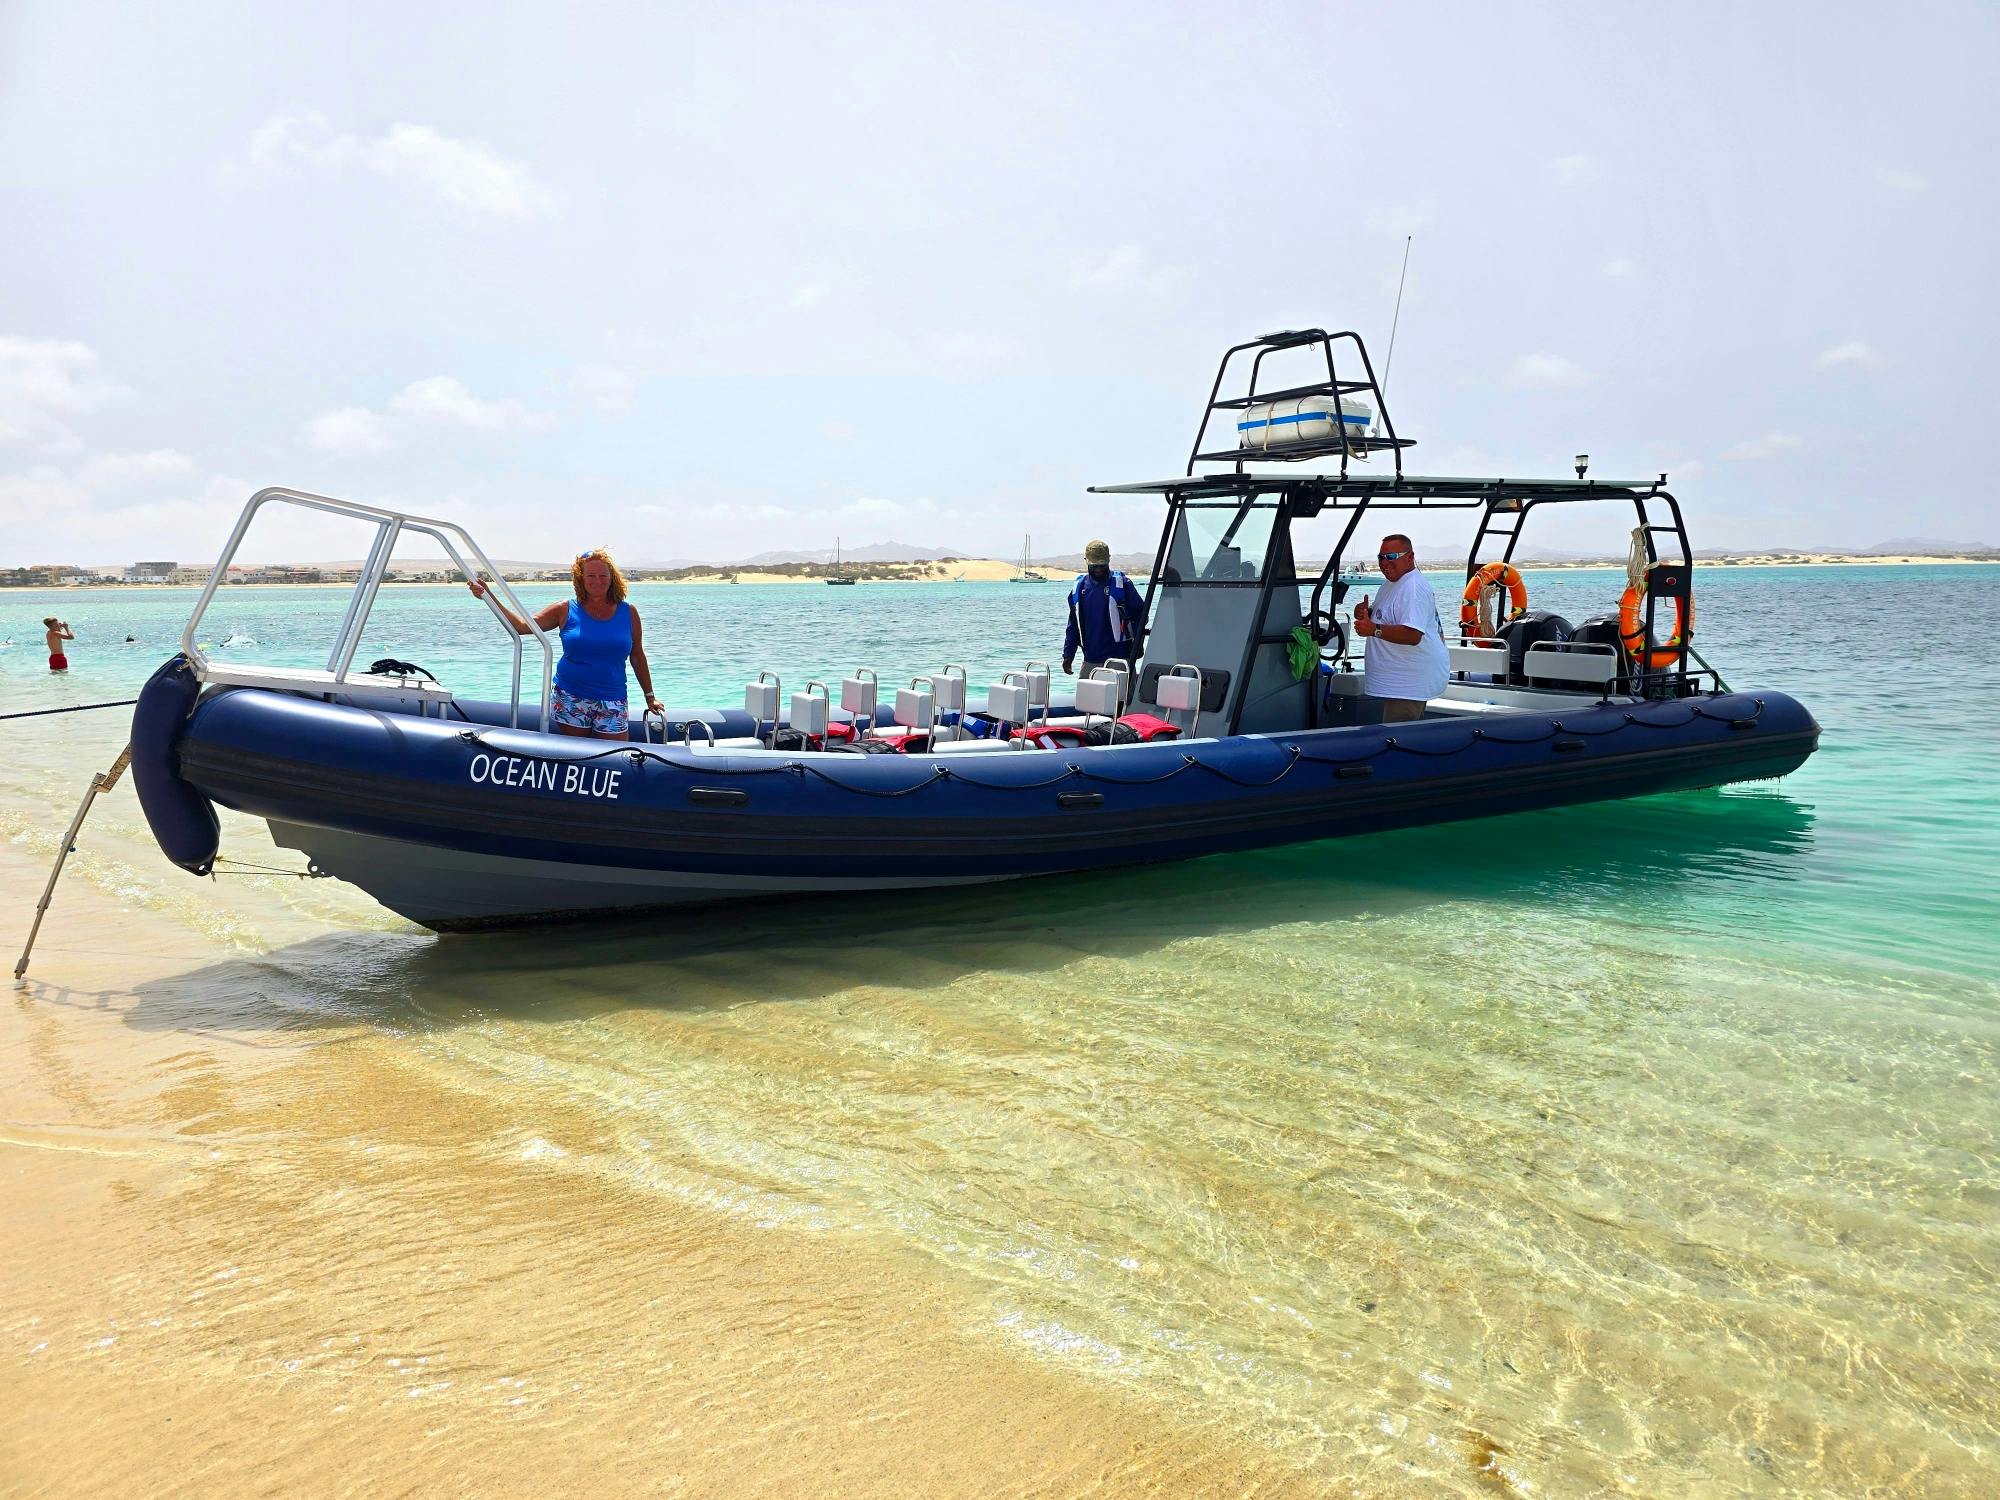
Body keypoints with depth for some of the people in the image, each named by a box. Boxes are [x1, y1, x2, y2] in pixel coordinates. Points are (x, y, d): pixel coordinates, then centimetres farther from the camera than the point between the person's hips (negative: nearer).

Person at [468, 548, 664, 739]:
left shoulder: (628, 613, 4)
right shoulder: (566, 610, 1)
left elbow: (637, 657, 11)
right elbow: (522, 625, -2)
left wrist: (650, 697, 12)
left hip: (612, 703, 0)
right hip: (570, 700, 0)